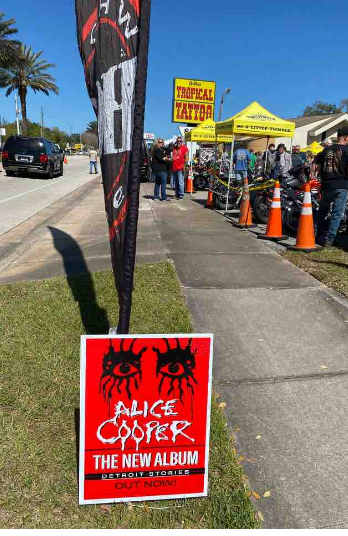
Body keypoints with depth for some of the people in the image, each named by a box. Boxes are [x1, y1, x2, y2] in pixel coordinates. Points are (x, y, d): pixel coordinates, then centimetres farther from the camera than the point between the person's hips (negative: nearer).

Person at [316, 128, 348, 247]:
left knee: (322, 211, 17)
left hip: (326, 185, 5)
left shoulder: (326, 150, 8)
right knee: (337, 214, 1)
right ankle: (329, 240, -3)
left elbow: (319, 167, 12)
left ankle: (320, 237, 23)